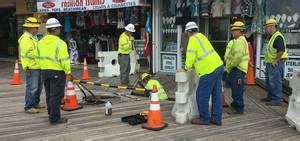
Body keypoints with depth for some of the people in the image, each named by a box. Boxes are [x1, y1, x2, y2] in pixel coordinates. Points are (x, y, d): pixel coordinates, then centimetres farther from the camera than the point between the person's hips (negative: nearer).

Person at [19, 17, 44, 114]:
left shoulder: (33, 37, 19)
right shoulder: (25, 38, -14)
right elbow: (25, 54, -20)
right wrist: (27, 68, -22)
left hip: (38, 66, 10)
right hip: (32, 67, -10)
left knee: (39, 86, 18)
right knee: (32, 87, -8)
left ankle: (35, 103, 30)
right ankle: (28, 107, -1)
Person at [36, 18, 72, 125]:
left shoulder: (41, 42, 8)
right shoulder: (59, 43, -16)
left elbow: (39, 58, 13)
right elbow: (64, 60, -17)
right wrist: (68, 72, -9)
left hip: (44, 71, 8)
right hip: (57, 72, -8)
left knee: (49, 95, 17)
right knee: (56, 95, -2)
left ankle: (51, 114, 30)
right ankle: (54, 118, 2)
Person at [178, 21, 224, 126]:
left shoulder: (193, 39, -10)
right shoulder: (201, 36, 17)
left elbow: (190, 55, -17)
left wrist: (186, 68, -4)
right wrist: (194, 64, 39)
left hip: (209, 70, -9)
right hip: (218, 66, 9)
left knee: (202, 95, 2)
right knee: (216, 94, 12)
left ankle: (204, 119, 11)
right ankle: (216, 118, 19)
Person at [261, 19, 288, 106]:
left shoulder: (278, 37, -17)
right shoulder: (272, 37, 17)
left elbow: (281, 50, -26)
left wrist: (275, 60, -21)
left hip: (275, 64, -11)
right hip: (270, 63, 11)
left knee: (275, 82, -7)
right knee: (269, 81, 19)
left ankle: (277, 100, -1)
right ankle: (270, 97, 31)